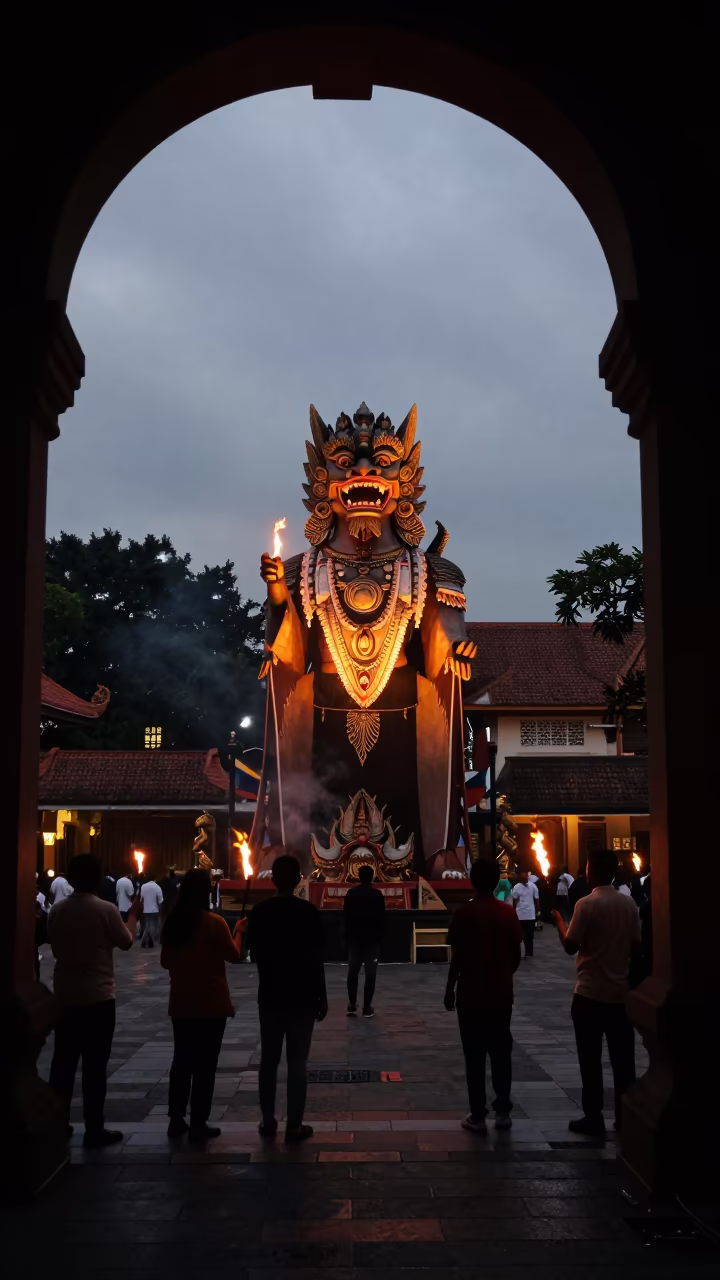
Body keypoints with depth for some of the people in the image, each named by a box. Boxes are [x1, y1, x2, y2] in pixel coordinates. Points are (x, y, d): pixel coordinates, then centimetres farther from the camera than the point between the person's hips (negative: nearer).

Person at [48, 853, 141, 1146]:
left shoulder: (57, 910, 1)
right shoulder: (106, 909, -14)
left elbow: (56, 948, 12)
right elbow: (126, 942, -1)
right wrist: (133, 915, 14)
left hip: (65, 996, 5)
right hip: (98, 996, -5)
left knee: (63, 1061, 13)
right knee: (94, 1066, 1)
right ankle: (94, 1130, 6)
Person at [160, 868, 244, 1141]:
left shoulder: (171, 922, 0)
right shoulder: (214, 922, -15)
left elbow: (165, 962, 11)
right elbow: (234, 956, -5)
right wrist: (238, 931, 10)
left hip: (181, 1003, 5)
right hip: (210, 1003, -5)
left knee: (182, 1059, 14)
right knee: (205, 1062, 3)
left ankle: (176, 1119, 19)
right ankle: (198, 1124, 6)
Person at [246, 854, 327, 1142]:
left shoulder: (259, 912, -3)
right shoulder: (308, 912, -12)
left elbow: (254, 954, 5)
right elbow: (315, 959, -11)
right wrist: (322, 997, -3)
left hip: (270, 995, 3)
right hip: (301, 996, -3)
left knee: (269, 1060, 12)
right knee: (297, 1063, 3)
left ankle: (268, 1121, 17)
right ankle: (294, 1126, 5)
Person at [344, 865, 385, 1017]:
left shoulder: (351, 893, -2)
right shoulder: (377, 894, -7)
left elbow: (346, 917, 1)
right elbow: (381, 918, -4)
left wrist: (347, 936, 10)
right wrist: (381, 936, 7)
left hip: (354, 937, 2)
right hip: (372, 938, -2)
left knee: (353, 972, 12)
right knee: (370, 974, 2)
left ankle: (352, 1005, 6)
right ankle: (367, 1007, 1)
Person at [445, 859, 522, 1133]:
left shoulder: (465, 913, -12)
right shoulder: (509, 913, -1)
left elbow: (458, 957, -11)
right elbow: (516, 955, 3)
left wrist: (449, 989, 1)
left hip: (471, 995, -3)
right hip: (501, 994, 4)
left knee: (475, 1055, 3)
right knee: (501, 1052, 13)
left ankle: (478, 1116, 5)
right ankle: (503, 1111, 18)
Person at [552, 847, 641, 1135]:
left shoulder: (587, 904, -14)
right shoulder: (629, 903, 2)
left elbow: (570, 947, -11)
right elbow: (635, 946, 7)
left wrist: (559, 923, 6)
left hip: (590, 992, -5)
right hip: (621, 991, 5)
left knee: (591, 1059, 4)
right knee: (623, 1058, 10)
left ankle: (593, 1118, 7)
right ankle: (626, 1117, 16)